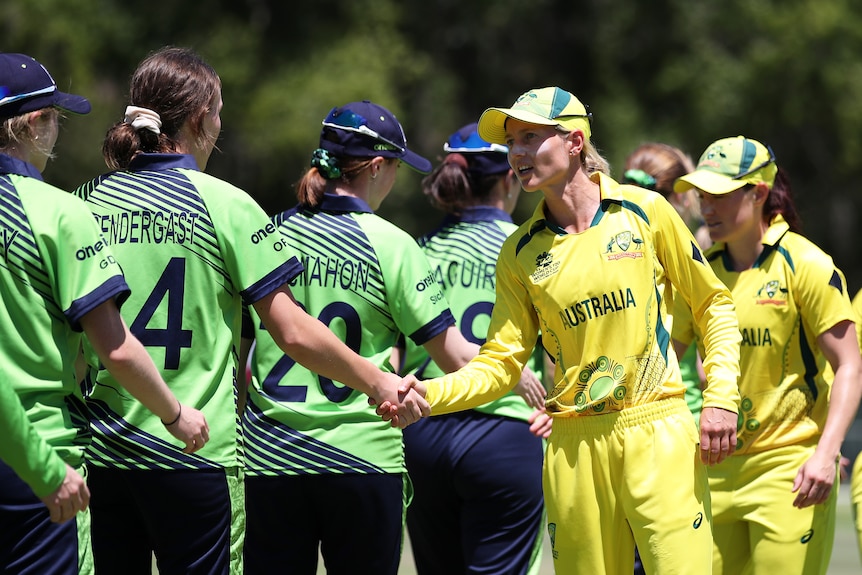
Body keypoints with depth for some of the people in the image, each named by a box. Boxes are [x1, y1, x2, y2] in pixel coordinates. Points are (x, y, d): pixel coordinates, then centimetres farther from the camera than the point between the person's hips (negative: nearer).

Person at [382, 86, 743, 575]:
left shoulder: (644, 211, 0)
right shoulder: (520, 254, 6)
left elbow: (714, 304, 8)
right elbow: (500, 364, 4)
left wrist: (721, 398, -2)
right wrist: (429, 393, -13)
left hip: (658, 432, -2)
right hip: (576, 449, 3)